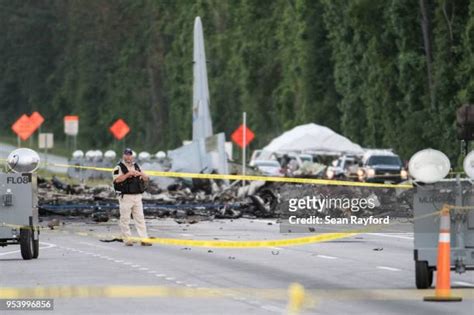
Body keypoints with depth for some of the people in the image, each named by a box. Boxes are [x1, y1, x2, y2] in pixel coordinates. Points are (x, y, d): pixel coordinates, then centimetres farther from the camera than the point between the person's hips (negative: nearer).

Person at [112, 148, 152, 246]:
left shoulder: (136, 166, 17)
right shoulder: (119, 167, -1)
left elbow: (146, 179, 15)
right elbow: (117, 180, -16)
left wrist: (140, 174, -5)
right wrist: (128, 174, -21)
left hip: (137, 196, 5)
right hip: (125, 197, -5)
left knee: (140, 218, 2)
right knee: (125, 219, -3)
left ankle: (144, 239, 2)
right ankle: (127, 239, 3)